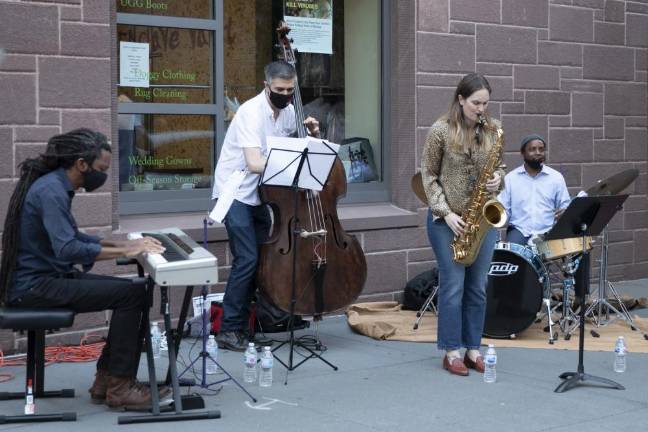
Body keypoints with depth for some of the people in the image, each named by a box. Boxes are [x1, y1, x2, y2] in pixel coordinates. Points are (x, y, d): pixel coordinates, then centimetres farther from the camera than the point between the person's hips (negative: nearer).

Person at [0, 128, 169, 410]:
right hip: (35, 286, -10)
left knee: (129, 290, 8)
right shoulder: (51, 191, -20)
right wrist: (124, 251, -23)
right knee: (132, 294, -15)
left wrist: (125, 244, 12)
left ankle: (106, 379, 10)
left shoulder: (56, 186, 12)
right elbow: (68, 249, -30)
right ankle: (119, 387, -7)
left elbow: (71, 237, 23)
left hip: (44, 278, 10)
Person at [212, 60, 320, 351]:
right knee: (247, 259, -16)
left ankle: (249, 321, 21)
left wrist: (312, 134, -1)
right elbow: (255, 163, -31)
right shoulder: (252, 112, -21)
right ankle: (229, 330, -9)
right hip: (234, 193, -8)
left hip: (257, 196, 8)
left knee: (263, 257, 7)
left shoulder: (288, 111, 3)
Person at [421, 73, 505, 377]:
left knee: (477, 287, 7)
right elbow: (429, 176, -5)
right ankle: (452, 351, 8)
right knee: (453, 286, -2)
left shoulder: (492, 130, 2)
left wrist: (498, 179, -10)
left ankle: (473, 349, 17)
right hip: (447, 220, -4)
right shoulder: (440, 131, -9)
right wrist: (446, 213, -14)